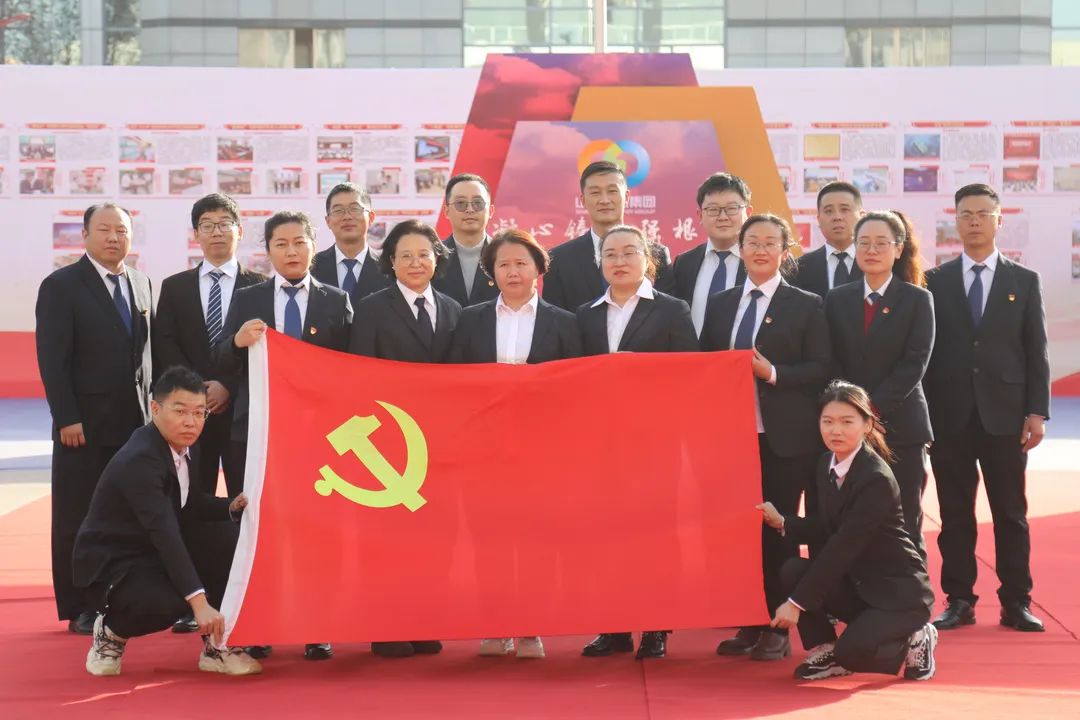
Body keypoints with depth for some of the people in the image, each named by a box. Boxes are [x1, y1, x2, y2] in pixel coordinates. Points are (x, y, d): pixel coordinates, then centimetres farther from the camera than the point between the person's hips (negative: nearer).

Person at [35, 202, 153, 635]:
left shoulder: (141, 284, 13)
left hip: (137, 423, 5)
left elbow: (148, 351, 14)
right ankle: (80, 610, 9)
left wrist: (153, 404, 5)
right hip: (84, 426, -5)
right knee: (78, 520, 2)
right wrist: (67, 418, -14)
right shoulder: (61, 286, -4)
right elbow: (52, 359, -9)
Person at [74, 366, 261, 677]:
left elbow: (193, 505, 15)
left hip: (158, 553, 8)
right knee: (164, 602, -37)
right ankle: (110, 633, -2)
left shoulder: (184, 444, -2)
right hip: (112, 561, -8)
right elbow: (165, 533, -38)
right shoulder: (139, 459, -28)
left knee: (234, 551, -12)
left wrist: (233, 506, -7)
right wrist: (198, 601, -44)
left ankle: (215, 645, 2)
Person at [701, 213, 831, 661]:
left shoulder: (806, 306, 2)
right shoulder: (719, 305, 14)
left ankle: (777, 629, 6)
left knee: (778, 529, -1)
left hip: (785, 436, -4)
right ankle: (748, 625, 13)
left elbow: (821, 369, -4)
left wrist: (774, 373, -17)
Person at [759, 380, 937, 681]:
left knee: (852, 653, -25)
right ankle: (825, 651, 3)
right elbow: (824, 530, 8)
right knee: (793, 571, -17)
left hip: (899, 591, -7)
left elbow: (844, 546, -27)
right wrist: (782, 522, -11)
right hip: (855, 583, 7)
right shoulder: (826, 464, 0)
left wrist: (797, 602, -27)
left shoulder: (877, 479, -24)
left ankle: (913, 642, 6)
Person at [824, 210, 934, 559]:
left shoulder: (917, 300, 4)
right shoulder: (837, 299, 11)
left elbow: (914, 364, -5)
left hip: (900, 426, -2)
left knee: (904, 529, 0)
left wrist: (874, 409, -14)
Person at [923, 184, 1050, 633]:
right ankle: (959, 601, 11)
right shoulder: (935, 282, 6)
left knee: (1011, 513, 4)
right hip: (950, 415, 0)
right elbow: (924, 351, 4)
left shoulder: (1024, 282, 7)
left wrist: (1037, 412, -4)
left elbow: (1036, 353, 4)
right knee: (955, 513, 4)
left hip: (1004, 415, 0)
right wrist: (924, 415, -2)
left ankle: (1016, 603, 9)